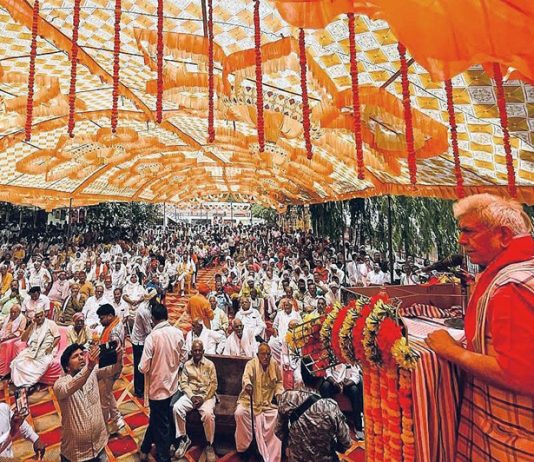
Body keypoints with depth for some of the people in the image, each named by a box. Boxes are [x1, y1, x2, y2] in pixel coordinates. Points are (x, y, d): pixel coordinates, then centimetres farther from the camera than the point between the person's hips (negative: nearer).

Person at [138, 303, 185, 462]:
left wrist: (143, 368, 2)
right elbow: (183, 357, 1)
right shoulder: (178, 333, -11)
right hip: (172, 383, 5)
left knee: (161, 425, 15)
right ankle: (145, 448, 47)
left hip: (158, 386, -5)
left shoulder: (152, 337, -24)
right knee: (156, 418, 28)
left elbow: (143, 368, -20)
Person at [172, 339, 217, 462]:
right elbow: (183, 383, 2)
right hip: (190, 394, 3)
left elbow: (213, 384, -3)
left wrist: (203, 398, -13)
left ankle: (209, 445, -5)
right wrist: (192, 396, -11)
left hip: (207, 395, -3)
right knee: (176, 408, -23)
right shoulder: (187, 365, 7)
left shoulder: (210, 364, -1)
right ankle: (183, 439, -2)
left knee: (208, 414, -30)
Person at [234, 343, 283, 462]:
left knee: (279, 416, -20)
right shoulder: (251, 364, -10)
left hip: (269, 401, 3)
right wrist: (247, 384, -51)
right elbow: (246, 376, -29)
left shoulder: (275, 365, 2)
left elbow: (279, 382, 16)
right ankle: (243, 447, -4)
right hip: (251, 399, -2)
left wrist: (279, 393, -3)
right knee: (239, 413, -28)